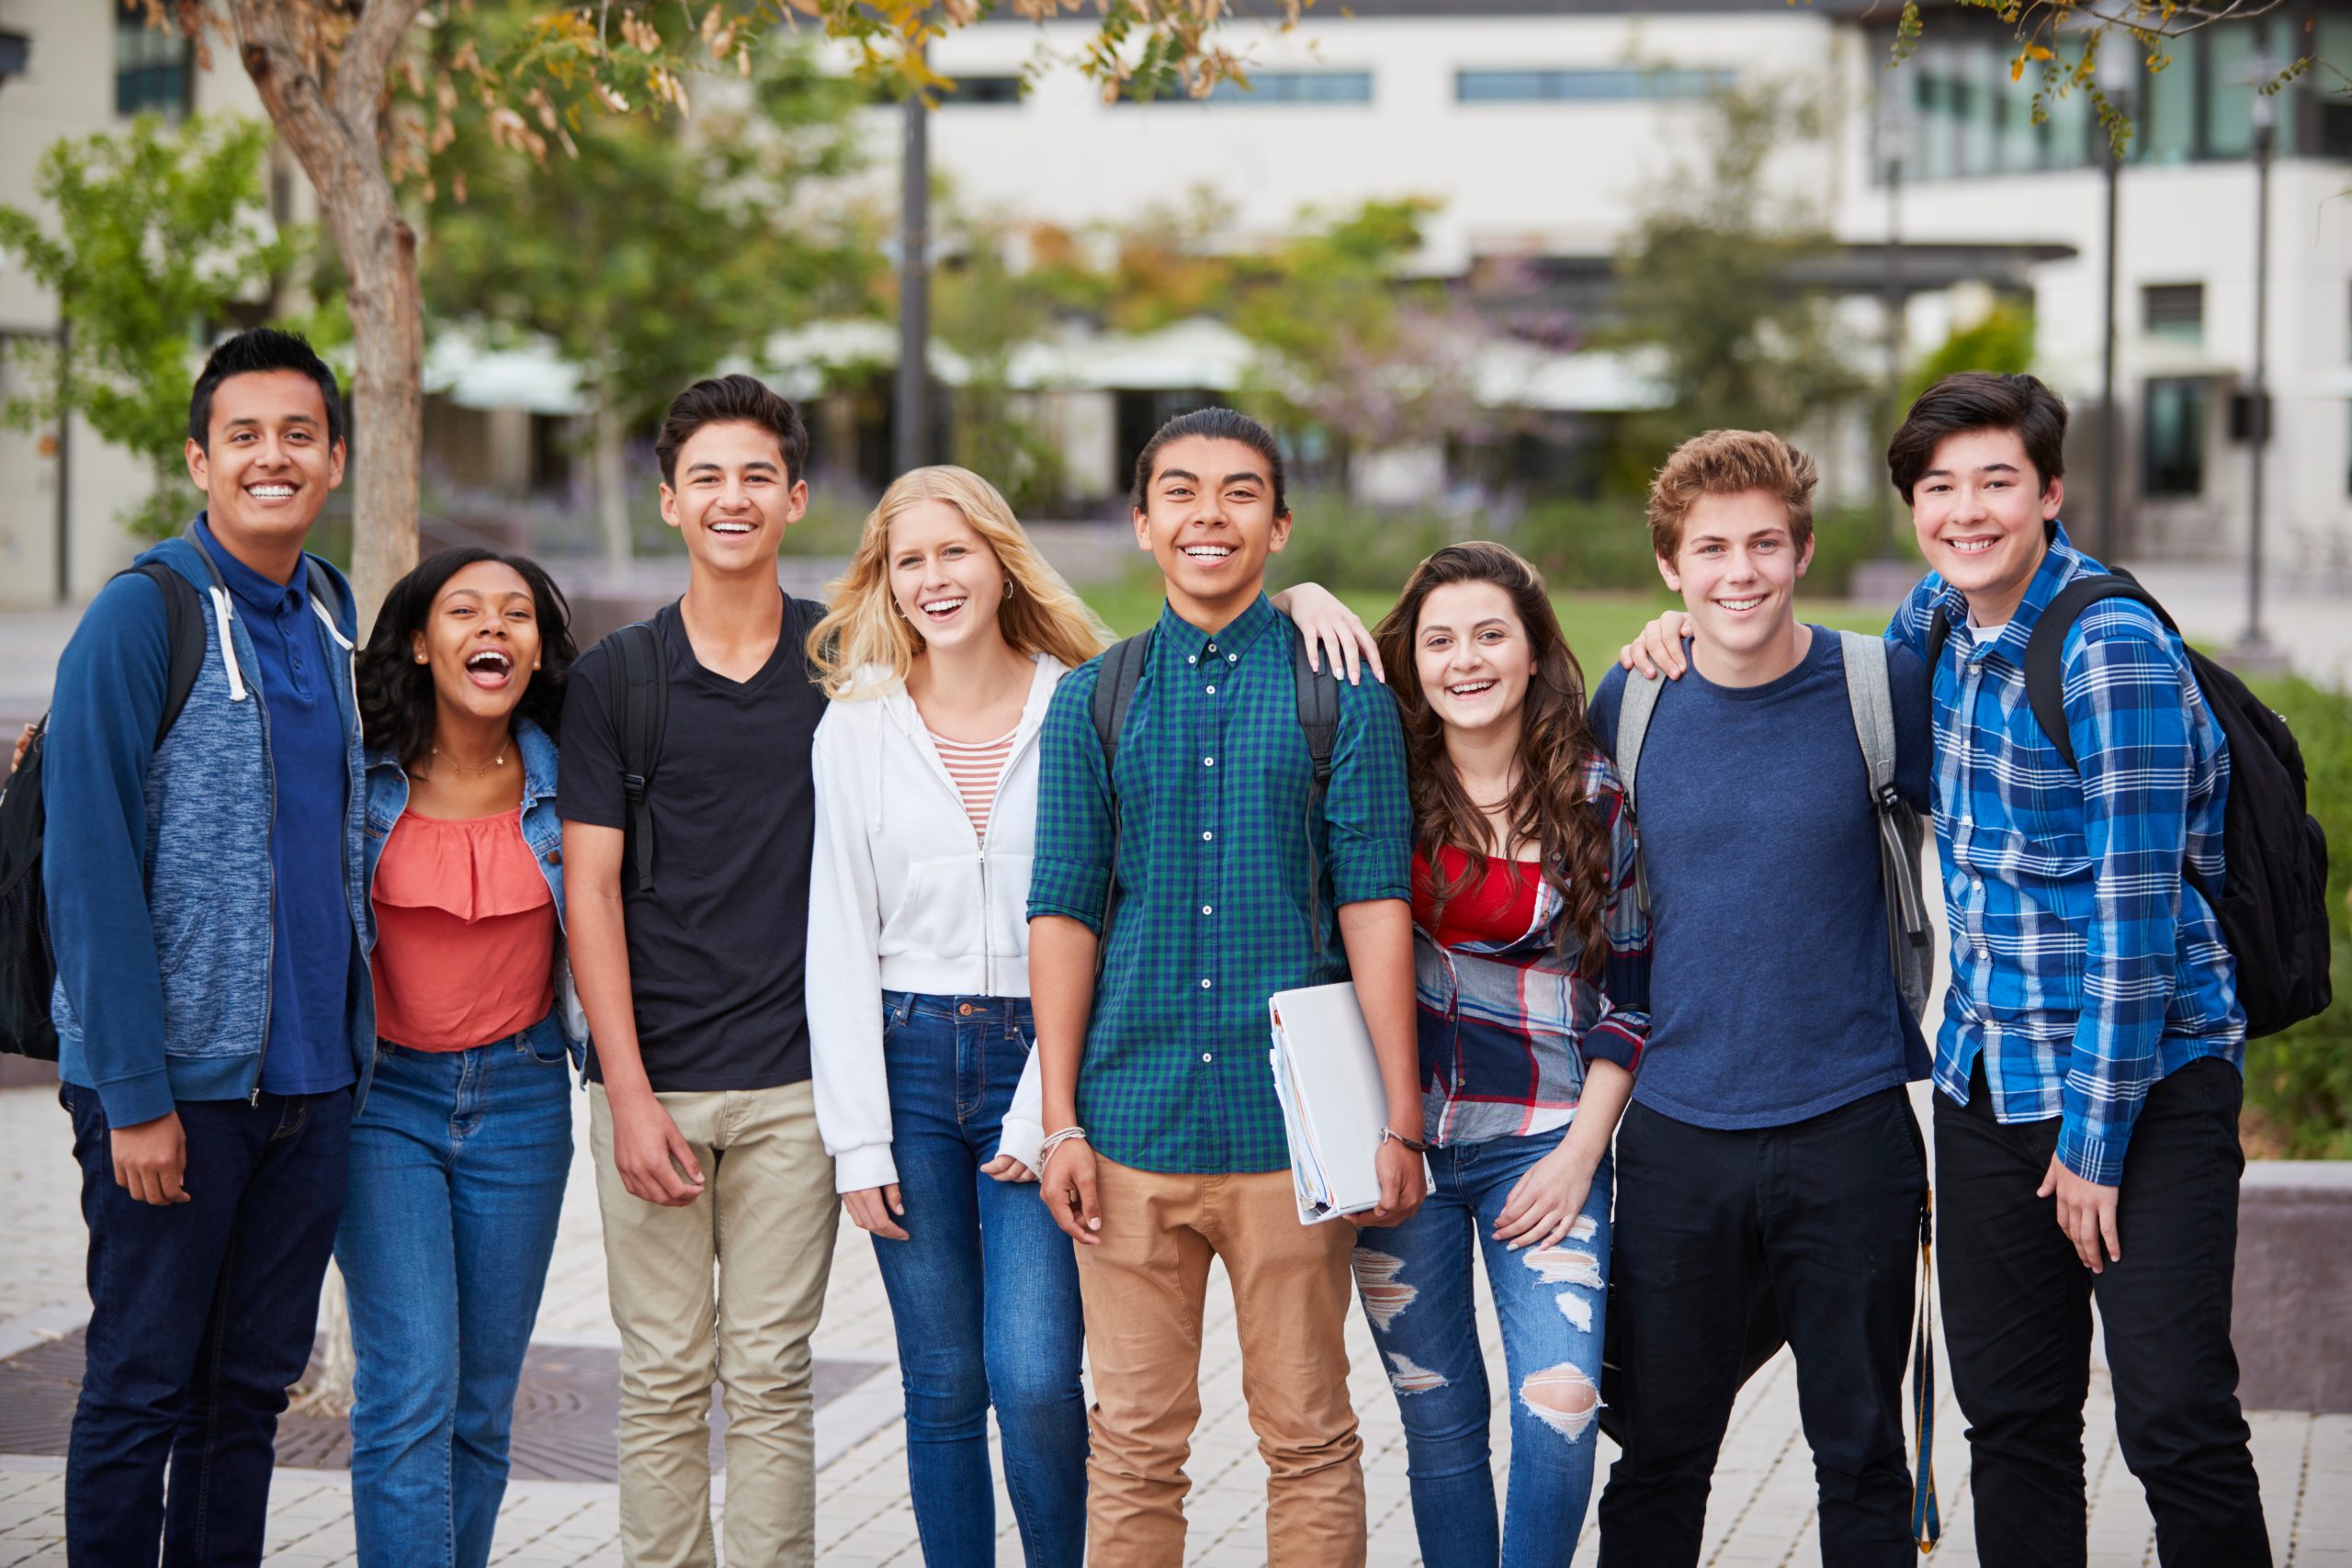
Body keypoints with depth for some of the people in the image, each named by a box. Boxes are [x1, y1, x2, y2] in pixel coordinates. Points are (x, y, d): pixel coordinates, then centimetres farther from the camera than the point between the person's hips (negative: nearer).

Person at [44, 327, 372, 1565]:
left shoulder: (332, 615, 10)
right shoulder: (141, 617, -10)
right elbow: (90, 869, -13)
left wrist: (350, 1037, 12)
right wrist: (134, 1093, -17)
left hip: (310, 1078, 6)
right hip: (176, 1078, -6)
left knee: (253, 1386, 12)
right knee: (141, 1389, 2)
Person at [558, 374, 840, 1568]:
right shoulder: (613, 678, 3)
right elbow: (591, 889, 0)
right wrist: (631, 1095, -7)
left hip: (792, 1079, 0)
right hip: (651, 1077, 0)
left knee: (771, 1374, 3)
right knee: (664, 1377, 3)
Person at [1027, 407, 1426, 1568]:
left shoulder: (1340, 695, 3)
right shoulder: (1092, 701, 8)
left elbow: (1373, 904, -1)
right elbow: (1064, 913, 7)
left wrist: (1398, 1120, -6)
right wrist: (1059, 1122, 1)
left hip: (1289, 1120, -1)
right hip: (1133, 1119, 2)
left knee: (1308, 1437, 4)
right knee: (1135, 1442, 5)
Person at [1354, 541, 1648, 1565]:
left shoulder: (1596, 797, -1)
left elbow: (1629, 990, 2)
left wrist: (1581, 1152, -5)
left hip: (1540, 1141, -1)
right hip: (1395, 1135, 1)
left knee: (1560, 1407, -16)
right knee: (1439, 1420, 6)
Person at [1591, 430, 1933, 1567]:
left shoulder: (1883, 687, -4)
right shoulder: (1629, 704, 2)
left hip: (1851, 1129, -1)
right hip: (1676, 1133, 2)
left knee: (1861, 1450, 8)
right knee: (1660, 1452, 9)